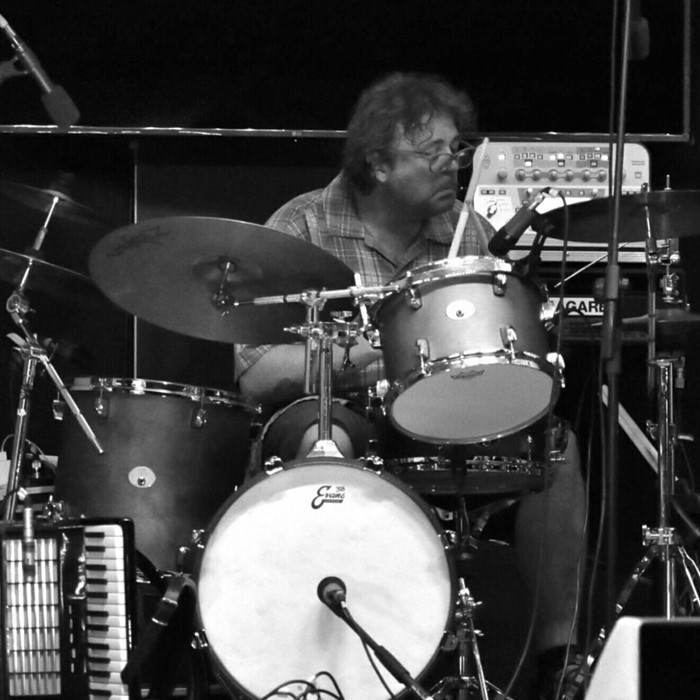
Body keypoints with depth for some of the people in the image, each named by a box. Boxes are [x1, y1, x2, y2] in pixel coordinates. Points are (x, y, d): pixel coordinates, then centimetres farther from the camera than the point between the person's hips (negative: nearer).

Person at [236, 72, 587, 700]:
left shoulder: (468, 233, 11)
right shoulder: (302, 231, -3)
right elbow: (253, 375, -11)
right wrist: (352, 359, -26)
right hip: (336, 411, -4)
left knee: (553, 440, -19)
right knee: (326, 441, -38)